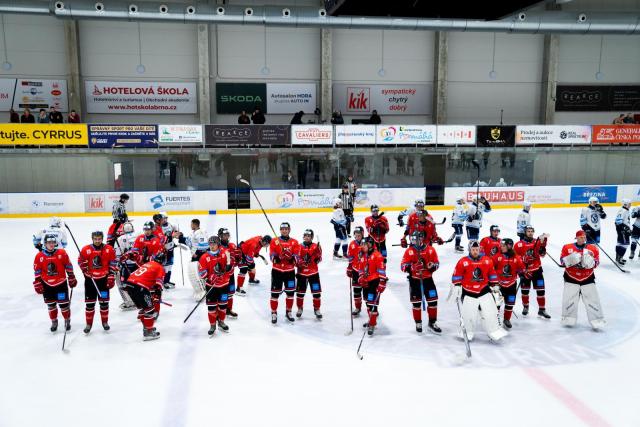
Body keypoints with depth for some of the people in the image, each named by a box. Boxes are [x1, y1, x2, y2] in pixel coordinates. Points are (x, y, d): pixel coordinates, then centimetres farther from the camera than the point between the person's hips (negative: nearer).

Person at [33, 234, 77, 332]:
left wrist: (72, 279, 3)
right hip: (47, 285, 2)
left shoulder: (62, 253, -9)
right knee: (51, 305, 12)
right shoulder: (39, 256, -4)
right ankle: (54, 322, 30)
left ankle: (67, 321, 21)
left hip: (61, 283, -2)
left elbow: (69, 267, -1)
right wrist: (38, 284, 1)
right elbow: (37, 272, 3)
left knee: (64, 304, 1)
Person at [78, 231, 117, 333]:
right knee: (89, 303, 5)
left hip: (104, 279, 0)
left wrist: (111, 278, -2)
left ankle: (105, 322, 23)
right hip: (90, 279, 0)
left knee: (104, 302, 8)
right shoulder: (85, 250, -5)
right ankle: (89, 324, 18)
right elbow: (81, 261, 6)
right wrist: (86, 270, -9)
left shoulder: (109, 250, -4)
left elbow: (113, 264, 0)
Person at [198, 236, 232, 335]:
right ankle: (212, 325, 19)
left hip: (223, 285, 1)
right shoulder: (205, 257, -9)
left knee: (223, 304, 14)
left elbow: (231, 271, -4)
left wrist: (228, 265, -24)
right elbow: (202, 274, -7)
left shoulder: (225, 254, -7)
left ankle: (221, 322, 36)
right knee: (211, 305, 2)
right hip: (211, 286, -1)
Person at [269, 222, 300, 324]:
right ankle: (274, 313, 14)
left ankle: (288, 312, 25)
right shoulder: (274, 241, 0)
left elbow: (296, 256, -3)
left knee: (290, 292, 8)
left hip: (290, 271, 2)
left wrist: (293, 258, -24)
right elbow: (271, 255, -6)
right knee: (275, 292, 0)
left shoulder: (294, 242, 4)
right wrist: (275, 257, -27)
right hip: (277, 270, -2)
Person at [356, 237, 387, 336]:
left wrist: (382, 283, -20)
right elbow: (361, 269, 20)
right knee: (367, 302, 17)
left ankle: (372, 325, -6)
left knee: (372, 302, -11)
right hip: (366, 283, 9)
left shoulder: (377, 256, -13)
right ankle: (372, 320, 33)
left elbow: (381, 270, -16)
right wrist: (361, 279, 5)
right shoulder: (363, 256, 12)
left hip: (375, 282, -8)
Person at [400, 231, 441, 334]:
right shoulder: (409, 251, -2)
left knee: (433, 301, 1)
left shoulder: (430, 249, -1)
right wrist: (409, 267, -26)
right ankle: (418, 323, 22)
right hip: (414, 280, -1)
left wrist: (432, 266, -17)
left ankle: (432, 323, 17)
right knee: (416, 302, 6)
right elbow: (403, 265, -5)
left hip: (428, 279, 1)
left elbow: (436, 263, 5)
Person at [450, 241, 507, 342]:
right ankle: (467, 332, 21)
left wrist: (494, 286, 14)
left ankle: (494, 332, 9)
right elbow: (456, 276, -3)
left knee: (490, 312, -2)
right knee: (468, 314, 0)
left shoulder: (487, 261, 0)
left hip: (484, 290, 2)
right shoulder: (463, 262, -9)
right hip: (468, 292, -2)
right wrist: (456, 287, -6)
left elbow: (492, 274, 12)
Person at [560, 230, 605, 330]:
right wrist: (571, 259, -22)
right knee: (568, 299, 1)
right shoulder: (567, 247, -3)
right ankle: (569, 319, 18)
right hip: (571, 278, 0)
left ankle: (597, 320, 5)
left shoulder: (593, 249, -2)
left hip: (588, 279, 0)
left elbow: (596, 263, -3)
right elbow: (562, 261, -4)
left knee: (593, 300, -2)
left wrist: (590, 260, -23)